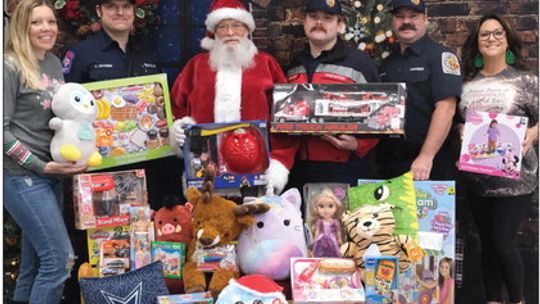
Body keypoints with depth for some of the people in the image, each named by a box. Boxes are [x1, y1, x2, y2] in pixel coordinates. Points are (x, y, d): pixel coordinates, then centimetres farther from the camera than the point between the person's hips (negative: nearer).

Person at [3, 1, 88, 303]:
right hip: (22, 176, -7)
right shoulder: (11, 66, -10)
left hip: (52, 175, 7)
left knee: (35, 260, 14)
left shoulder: (55, 63, 11)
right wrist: (42, 166, -17)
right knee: (60, 258, -11)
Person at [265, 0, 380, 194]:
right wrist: (278, 163, 3)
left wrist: (358, 144, -18)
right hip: (300, 169, 5)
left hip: (346, 170, -5)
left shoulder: (359, 62, -1)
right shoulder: (294, 66, 15)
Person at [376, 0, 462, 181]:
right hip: (388, 163, 6)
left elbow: (446, 108, -16)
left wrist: (426, 156, -23)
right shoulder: (387, 63, 13)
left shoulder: (440, 56, -5)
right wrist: (375, 155, 5)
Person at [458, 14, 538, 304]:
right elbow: (458, 122, 15)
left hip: (514, 177, -4)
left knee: (503, 243, -3)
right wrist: (462, 131, -6)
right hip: (476, 177, 4)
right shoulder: (468, 83, 7)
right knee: (487, 243, 12)